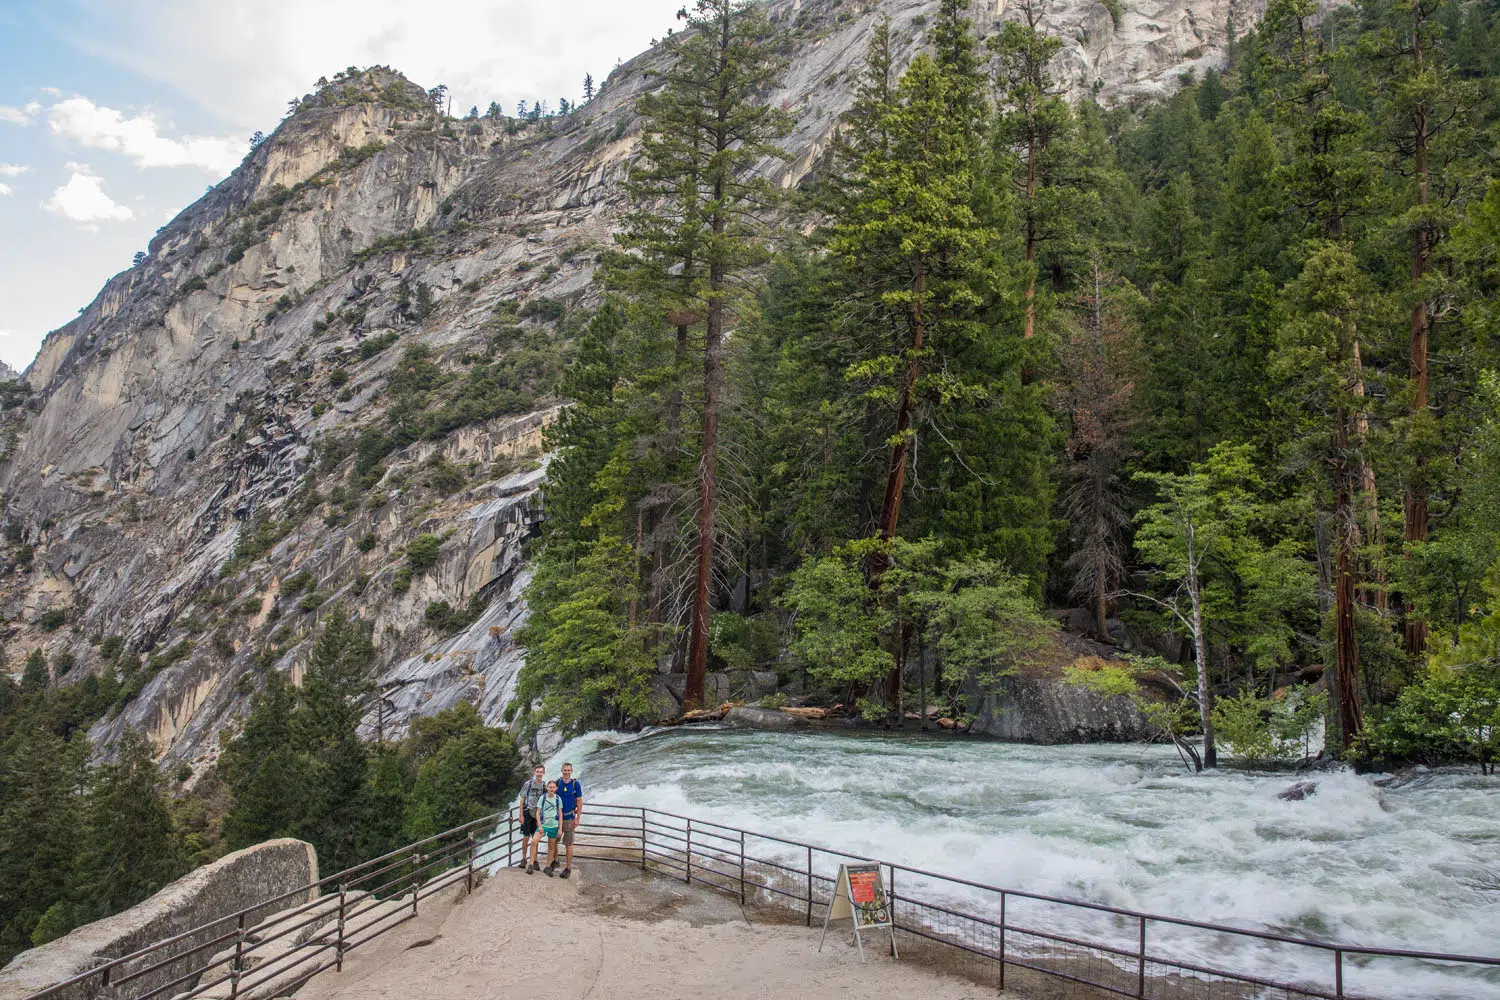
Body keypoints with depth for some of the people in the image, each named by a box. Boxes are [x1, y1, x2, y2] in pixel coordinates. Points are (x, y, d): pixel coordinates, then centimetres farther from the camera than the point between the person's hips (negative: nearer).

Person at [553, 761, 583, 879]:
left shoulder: (575, 784, -5)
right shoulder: (557, 783, 3)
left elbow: (579, 802, -3)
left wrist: (577, 819, -7)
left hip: (569, 818, -3)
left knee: (568, 845, 1)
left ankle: (568, 867, 8)